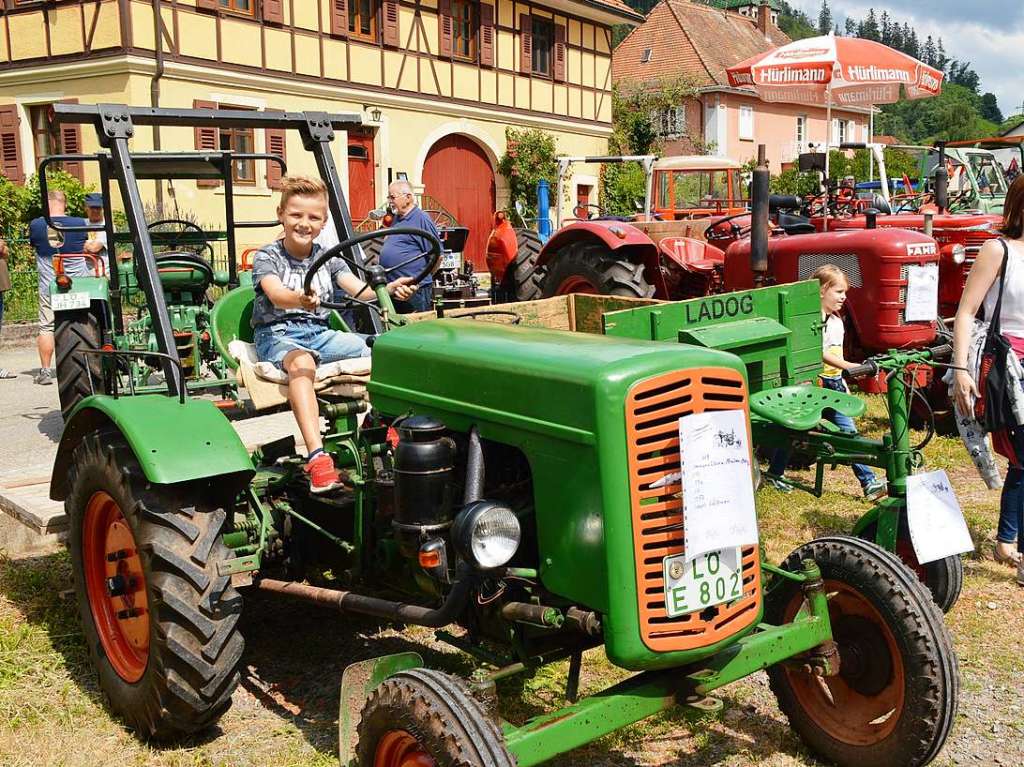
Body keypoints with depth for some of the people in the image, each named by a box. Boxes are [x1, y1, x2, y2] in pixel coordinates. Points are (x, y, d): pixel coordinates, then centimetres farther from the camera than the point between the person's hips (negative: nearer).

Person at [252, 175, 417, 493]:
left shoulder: (327, 258, 11)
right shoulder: (267, 257, -2)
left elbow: (359, 289, -4)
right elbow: (276, 295, -23)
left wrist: (389, 288, -27)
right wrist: (299, 299, -48)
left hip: (318, 332, 5)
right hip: (277, 333, -5)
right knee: (301, 361, -40)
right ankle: (317, 458, -51)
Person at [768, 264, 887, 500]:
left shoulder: (836, 320, 13)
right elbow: (818, 352, -24)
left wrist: (843, 383, 22)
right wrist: (847, 365, -33)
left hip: (833, 384, 7)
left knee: (848, 432, 2)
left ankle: (869, 482, 1)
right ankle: (774, 474, 21)